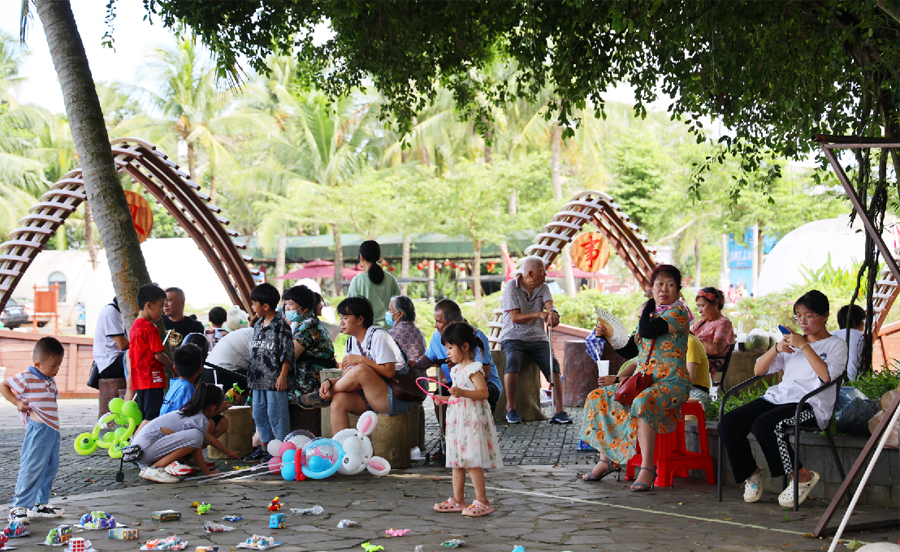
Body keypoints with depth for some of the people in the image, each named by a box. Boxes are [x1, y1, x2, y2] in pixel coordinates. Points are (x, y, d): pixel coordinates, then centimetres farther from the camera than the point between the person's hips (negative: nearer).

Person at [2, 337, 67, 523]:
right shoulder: (26, 378, -10)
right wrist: (17, 402, -10)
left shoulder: (50, 380, 15)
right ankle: (18, 507, -2)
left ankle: (40, 504, 22)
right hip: (38, 430, -9)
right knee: (32, 468, -8)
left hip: (53, 430, 9)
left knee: (50, 468, 12)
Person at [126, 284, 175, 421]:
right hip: (153, 380, -9)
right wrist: (173, 366, 1)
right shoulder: (150, 328, -13)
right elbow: (158, 354, -16)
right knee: (152, 418, -9)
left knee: (143, 419, 11)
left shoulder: (134, 326, 15)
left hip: (138, 381, 9)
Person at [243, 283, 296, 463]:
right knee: (259, 413, 12)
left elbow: (287, 353, -12)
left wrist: (283, 376, -17)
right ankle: (264, 447, 21)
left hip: (275, 379, -8)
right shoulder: (258, 325, 15)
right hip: (259, 379, 9)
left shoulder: (281, 324, -9)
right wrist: (251, 377, 20)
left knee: (276, 413, -5)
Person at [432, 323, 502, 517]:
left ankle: (482, 501, -4)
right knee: (457, 462, 11)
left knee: (472, 462, -9)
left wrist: (462, 393, -32)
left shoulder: (473, 369, -12)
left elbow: (483, 392, -22)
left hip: (472, 421, -10)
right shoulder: (456, 370, 17)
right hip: (457, 420, 10)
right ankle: (458, 500, 17)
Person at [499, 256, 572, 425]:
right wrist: (538, 314, -24)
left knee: (553, 365, -20)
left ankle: (559, 411, -21)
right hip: (513, 337, -4)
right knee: (513, 362, -33)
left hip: (538, 337, 4)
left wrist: (552, 313, -35)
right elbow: (515, 317, -11)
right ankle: (510, 408, -21)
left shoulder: (543, 288, 10)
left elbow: (549, 304, -10)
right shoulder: (511, 287, -4)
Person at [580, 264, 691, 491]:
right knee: (599, 397, 0)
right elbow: (633, 349, 18)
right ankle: (607, 459, 3)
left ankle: (647, 467, -37)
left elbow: (646, 331, -20)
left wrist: (649, 305, -3)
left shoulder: (678, 311, -6)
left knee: (643, 402, -38)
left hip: (672, 383, -8)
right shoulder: (652, 312, 18)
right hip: (643, 381, 8)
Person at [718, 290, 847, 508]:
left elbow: (827, 375, -14)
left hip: (810, 405, -6)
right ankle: (751, 473, 6)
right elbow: (758, 370, 19)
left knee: (763, 425, -35)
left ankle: (802, 476, -16)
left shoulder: (836, 345, 8)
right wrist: (776, 349, 3)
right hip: (778, 397, 6)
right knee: (727, 424, -16)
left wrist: (804, 346, -14)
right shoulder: (792, 343, 26)